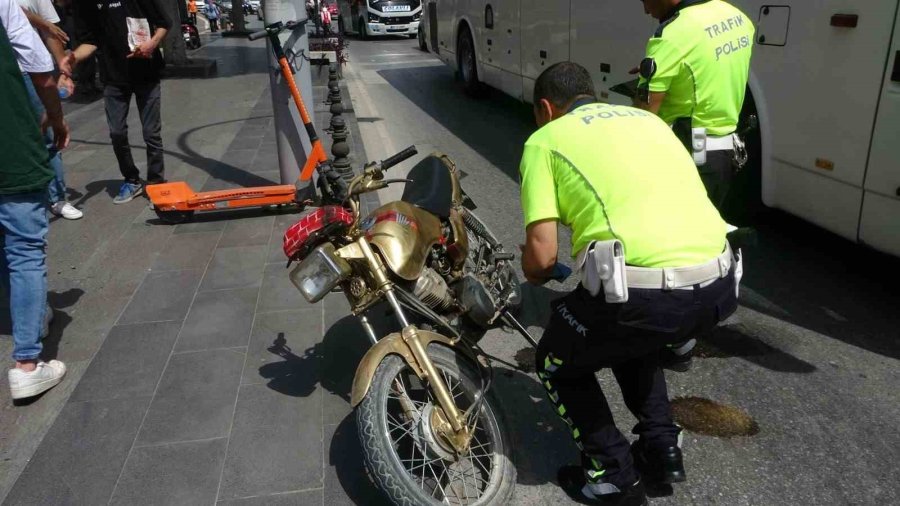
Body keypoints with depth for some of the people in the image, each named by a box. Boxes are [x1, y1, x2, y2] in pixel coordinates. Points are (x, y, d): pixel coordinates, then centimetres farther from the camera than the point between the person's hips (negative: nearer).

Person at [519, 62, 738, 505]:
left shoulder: (546, 139, 9)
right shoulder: (646, 118, 27)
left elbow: (542, 254, -2)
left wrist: (535, 274, 23)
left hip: (644, 292, -7)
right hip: (719, 285, 7)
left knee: (557, 363, 22)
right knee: (629, 338, 37)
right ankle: (661, 449, 36)